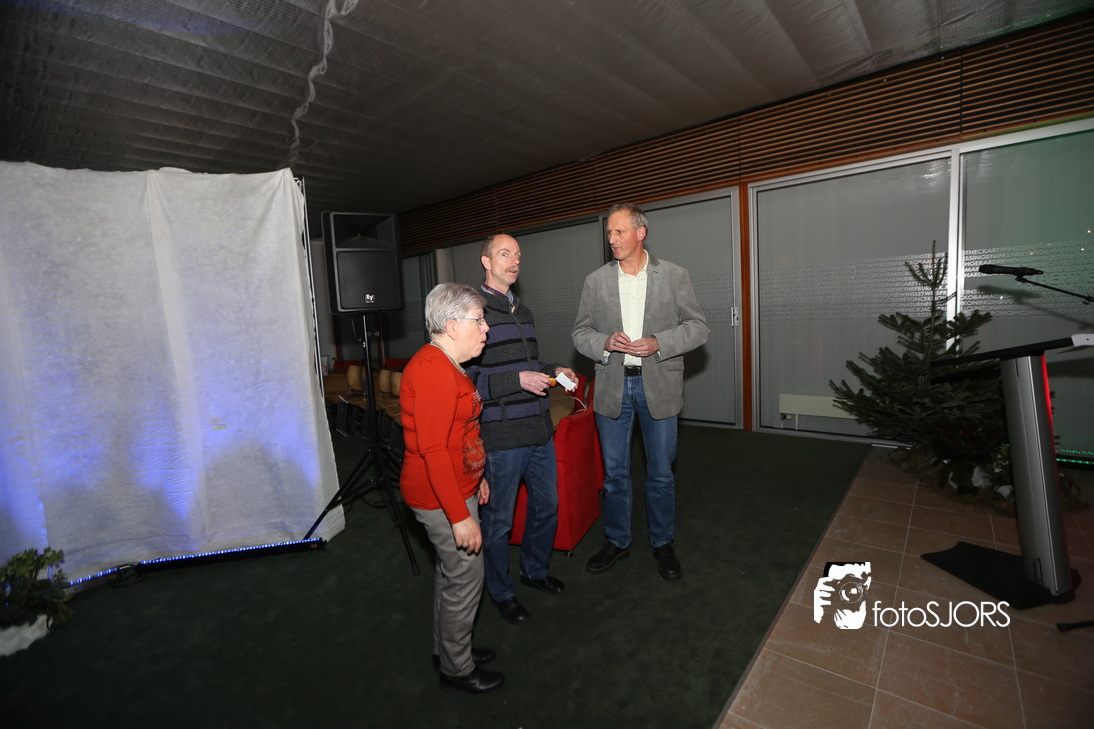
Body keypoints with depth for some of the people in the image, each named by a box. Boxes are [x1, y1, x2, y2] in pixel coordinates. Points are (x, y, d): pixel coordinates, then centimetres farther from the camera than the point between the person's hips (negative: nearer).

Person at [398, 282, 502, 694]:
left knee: (450, 572, 23)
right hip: (442, 499, -10)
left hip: (456, 487, 10)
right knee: (465, 577, 5)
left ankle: (447, 649, 43)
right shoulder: (432, 370, -25)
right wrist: (460, 516, -27)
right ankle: (457, 669, 28)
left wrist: (476, 476, 22)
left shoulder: (446, 366, 10)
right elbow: (432, 449, -29)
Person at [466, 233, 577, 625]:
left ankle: (535, 569, 45)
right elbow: (464, 380, -17)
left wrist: (553, 371, 7)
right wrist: (518, 379, -23)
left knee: (547, 505, 20)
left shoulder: (523, 312, 14)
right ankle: (501, 591, 33)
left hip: (540, 431, 8)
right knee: (499, 519, 9)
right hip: (501, 436, -7)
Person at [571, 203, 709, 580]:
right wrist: (606, 343, -15)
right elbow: (580, 332, 5)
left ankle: (663, 543, 33)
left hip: (658, 385, -1)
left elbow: (698, 326, -1)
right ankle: (617, 541, 32)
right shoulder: (595, 281, 4)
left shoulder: (674, 276, 0)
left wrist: (658, 344, -16)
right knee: (614, 472, 12)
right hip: (612, 385, 2)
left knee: (661, 472, 11)